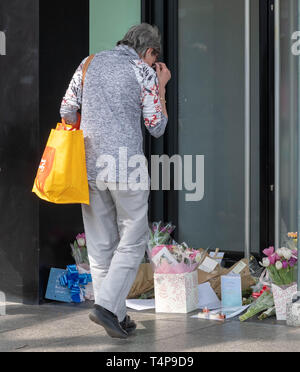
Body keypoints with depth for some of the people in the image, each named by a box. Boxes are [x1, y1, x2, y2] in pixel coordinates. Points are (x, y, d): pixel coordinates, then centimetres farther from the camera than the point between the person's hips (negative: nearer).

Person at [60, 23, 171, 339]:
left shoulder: (90, 64, 9)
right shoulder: (144, 73, -3)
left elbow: (67, 111, 8)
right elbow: (156, 128, 2)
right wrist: (161, 89, 13)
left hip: (89, 167, 5)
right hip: (126, 170, -5)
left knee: (100, 244, 11)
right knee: (133, 241, 6)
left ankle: (115, 316, 17)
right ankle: (108, 305, -7)